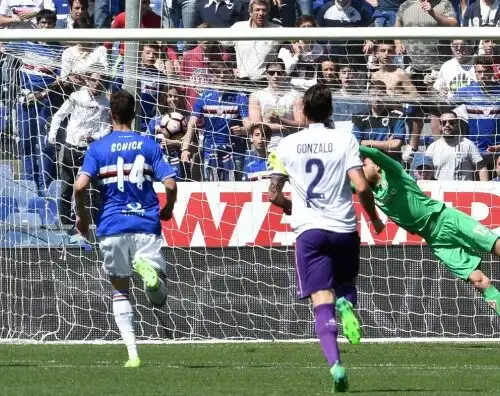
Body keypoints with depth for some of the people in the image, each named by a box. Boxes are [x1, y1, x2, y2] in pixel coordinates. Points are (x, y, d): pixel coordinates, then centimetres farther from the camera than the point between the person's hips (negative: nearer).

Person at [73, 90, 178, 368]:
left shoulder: (98, 148, 2)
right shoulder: (149, 145, 4)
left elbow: (80, 186, -10)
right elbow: (170, 184, -3)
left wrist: (81, 217, 7)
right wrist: (168, 210, 17)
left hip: (112, 227, 0)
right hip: (146, 225, 0)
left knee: (120, 291, 15)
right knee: (158, 299, 2)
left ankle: (132, 353, -1)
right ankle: (148, 267, -33)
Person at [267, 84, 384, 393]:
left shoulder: (287, 145, 5)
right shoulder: (345, 141, 0)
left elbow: (274, 194, 5)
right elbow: (361, 186, -8)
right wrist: (374, 218, 9)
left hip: (309, 229, 0)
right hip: (344, 228, 0)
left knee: (322, 301, -3)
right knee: (346, 284, 25)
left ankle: (335, 363, -22)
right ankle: (346, 303, -12)